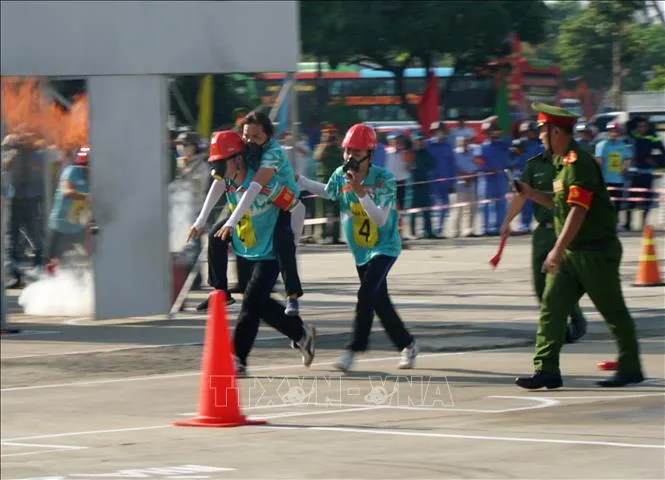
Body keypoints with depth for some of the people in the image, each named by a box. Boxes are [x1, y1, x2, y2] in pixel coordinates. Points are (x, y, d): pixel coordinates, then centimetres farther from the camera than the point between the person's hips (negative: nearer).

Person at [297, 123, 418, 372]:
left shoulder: (384, 179, -20)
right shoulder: (340, 175, -5)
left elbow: (380, 219, -27)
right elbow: (327, 192, 19)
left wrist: (361, 193, -36)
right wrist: (298, 181, 12)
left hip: (384, 247, -6)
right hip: (360, 250, 6)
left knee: (366, 293, -21)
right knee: (380, 301, 11)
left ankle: (354, 349, -18)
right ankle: (407, 345, 27)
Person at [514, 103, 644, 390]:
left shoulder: (578, 163, -19)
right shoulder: (563, 163, 12)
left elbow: (578, 210, -25)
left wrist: (558, 250, -28)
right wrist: (532, 195, 11)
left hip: (596, 252, -9)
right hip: (571, 253, 9)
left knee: (613, 311, 4)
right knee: (552, 305, -2)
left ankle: (630, 368, 17)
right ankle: (547, 370, -5)